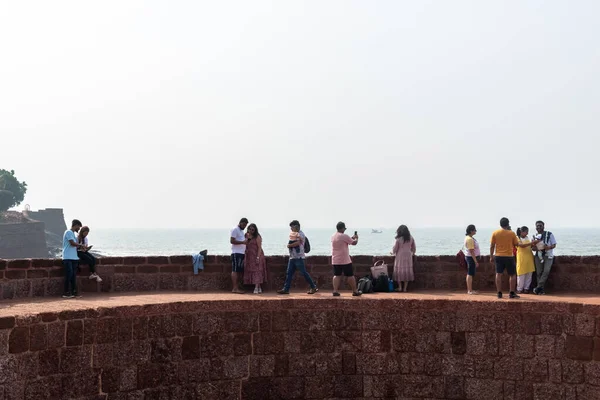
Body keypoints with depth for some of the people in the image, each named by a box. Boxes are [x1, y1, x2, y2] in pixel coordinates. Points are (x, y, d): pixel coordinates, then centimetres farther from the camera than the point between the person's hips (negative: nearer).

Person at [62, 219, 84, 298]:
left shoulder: (73, 233, 21)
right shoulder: (68, 232, -8)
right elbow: (72, 243, -17)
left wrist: (80, 247, 6)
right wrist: (81, 245, -3)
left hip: (74, 258, 9)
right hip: (68, 258, -9)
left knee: (74, 275, 7)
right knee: (69, 274, -10)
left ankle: (74, 292, 10)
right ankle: (66, 293, -6)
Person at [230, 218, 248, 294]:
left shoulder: (241, 231, 23)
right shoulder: (235, 230, -6)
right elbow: (232, 241, -16)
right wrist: (243, 242, -22)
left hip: (241, 253, 10)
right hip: (236, 253, -10)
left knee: (239, 271, 7)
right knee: (235, 271, -10)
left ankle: (237, 287, 9)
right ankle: (235, 288, -13)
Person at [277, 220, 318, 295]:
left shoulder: (301, 234, -9)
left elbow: (297, 243, -22)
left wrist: (289, 245, -8)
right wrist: (290, 245, -4)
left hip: (298, 257, -9)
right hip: (292, 257, 9)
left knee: (304, 272, -6)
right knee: (289, 273, 5)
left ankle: (313, 287, 4)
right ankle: (286, 289, 6)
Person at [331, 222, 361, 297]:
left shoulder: (333, 236, 9)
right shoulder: (344, 236, -15)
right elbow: (354, 243, -8)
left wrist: (351, 238, 23)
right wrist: (356, 238, 12)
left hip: (335, 261, 6)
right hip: (345, 260, -6)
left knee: (337, 275, 6)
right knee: (350, 275, 2)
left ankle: (335, 291, -4)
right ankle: (355, 291, 8)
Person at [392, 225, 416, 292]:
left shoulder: (399, 239, -8)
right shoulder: (411, 238, 4)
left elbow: (395, 249, -2)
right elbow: (414, 248, 13)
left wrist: (393, 252, 19)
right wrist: (412, 253, 33)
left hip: (400, 256, -3)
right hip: (408, 256, 3)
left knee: (399, 270, 6)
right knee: (407, 271, 6)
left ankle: (400, 287, 5)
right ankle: (405, 288, 5)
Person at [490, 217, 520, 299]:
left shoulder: (495, 233, -1)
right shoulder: (511, 233, -6)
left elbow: (492, 246, 1)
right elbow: (516, 244, 3)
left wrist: (491, 256, 10)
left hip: (499, 256, 2)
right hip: (509, 256, -2)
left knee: (498, 274, 5)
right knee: (512, 275, 9)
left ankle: (499, 293, 4)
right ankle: (512, 293, 7)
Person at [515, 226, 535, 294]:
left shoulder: (527, 238, 15)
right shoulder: (517, 238, -5)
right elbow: (522, 245, -21)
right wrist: (532, 243, -26)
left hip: (529, 258, 6)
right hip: (522, 258, -6)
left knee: (529, 274, 3)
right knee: (521, 274, -4)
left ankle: (526, 288, 13)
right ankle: (519, 289, 5)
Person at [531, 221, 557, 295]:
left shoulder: (549, 234, 3)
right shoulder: (535, 236, 13)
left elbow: (554, 245, 3)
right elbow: (532, 247, 14)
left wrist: (549, 247, -19)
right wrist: (534, 247, -11)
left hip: (548, 255, -3)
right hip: (538, 256, 3)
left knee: (546, 271, -18)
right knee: (539, 272, -2)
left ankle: (538, 287, -18)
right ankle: (541, 289, 3)